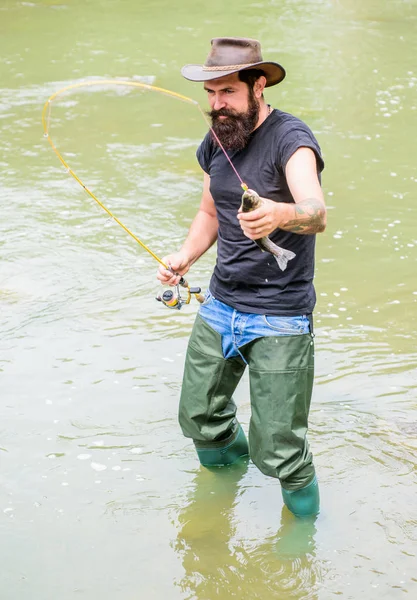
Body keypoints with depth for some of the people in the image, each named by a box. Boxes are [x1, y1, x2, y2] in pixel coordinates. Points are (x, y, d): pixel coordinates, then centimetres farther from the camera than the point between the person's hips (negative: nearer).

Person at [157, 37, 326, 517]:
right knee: (199, 419, 13)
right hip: (219, 304, 7)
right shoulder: (214, 144, 5)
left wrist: (279, 215, -57)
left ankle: (306, 523, 23)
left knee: (279, 450, -5)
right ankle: (230, 460, 46)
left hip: (280, 317, -6)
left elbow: (316, 213, -35)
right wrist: (185, 256, 1)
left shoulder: (290, 139, -17)